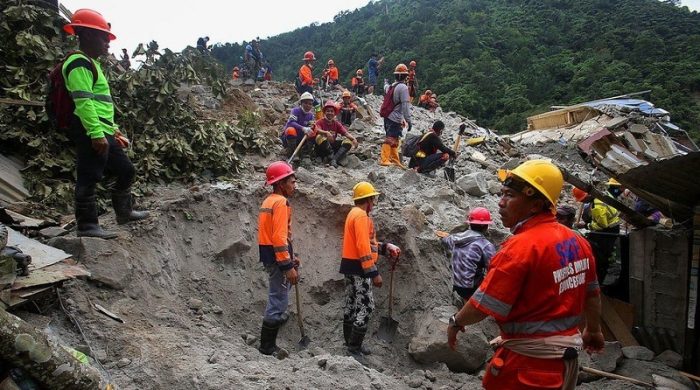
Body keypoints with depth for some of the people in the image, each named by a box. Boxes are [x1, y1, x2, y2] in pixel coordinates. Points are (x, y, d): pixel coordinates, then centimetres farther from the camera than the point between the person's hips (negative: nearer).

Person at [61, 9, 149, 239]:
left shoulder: (90, 63, 24)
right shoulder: (79, 63, -10)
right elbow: (83, 102, -20)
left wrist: (114, 130, 27)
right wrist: (96, 133, -26)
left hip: (103, 133, 11)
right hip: (90, 134, -11)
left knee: (125, 170, 16)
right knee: (89, 178, -6)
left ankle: (124, 213, 28)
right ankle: (87, 225, 1)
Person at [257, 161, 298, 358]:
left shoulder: (269, 201, 15)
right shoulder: (280, 202, -16)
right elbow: (280, 237, -24)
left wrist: (289, 257, 20)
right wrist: (288, 266, -24)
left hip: (269, 254, 10)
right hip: (277, 257, -10)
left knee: (277, 298, 22)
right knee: (279, 301, -2)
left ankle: (269, 344, 33)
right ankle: (267, 346, 9)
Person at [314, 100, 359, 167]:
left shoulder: (336, 124, 11)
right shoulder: (320, 122, -1)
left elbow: (345, 133, -2)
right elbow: (317, 130, -24)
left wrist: (353, 139, -22)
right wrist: (326, 133, -45)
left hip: (332, 146, 4)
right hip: (322, 149, -4)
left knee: (348, 142, -16)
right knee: (320, 137, -33)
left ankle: (334, 159, -35)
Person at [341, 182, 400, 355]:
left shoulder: (354, 213, 15)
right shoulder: (361, 215, -17)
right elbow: (363, 247, -23)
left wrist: (386, 247, 9)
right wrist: (374, 273, -23)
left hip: (351, 266, 11)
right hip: (358, 267, -11)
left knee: (352, 305, 14)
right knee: (366, 306, -6)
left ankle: (351, 344, 23)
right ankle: (355, 347, -2)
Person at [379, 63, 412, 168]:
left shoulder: (392, 86, 13)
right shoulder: (403, 87, -13)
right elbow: (405, 105, -19)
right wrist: (408, 120, -17)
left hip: (389, 116, 9)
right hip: (395, 118, -9)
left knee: (394, 139, 16)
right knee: (390, 139, -8)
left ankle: (395, 159, 24)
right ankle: (384, 159, -9)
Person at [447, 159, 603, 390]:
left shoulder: (521, 247, -25)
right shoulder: (577, 242, 0)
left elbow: (484, 305, -22)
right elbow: (591, 293, 13)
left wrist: (456, 322, -4)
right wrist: (593, 330, 29)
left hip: (528, 362, -8)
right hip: (567, 356, 8)